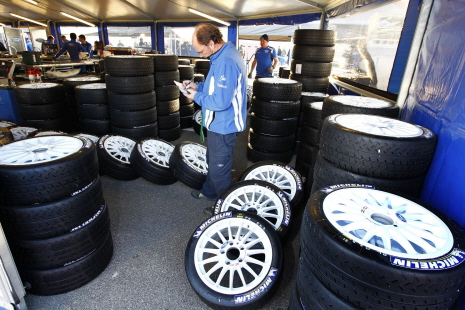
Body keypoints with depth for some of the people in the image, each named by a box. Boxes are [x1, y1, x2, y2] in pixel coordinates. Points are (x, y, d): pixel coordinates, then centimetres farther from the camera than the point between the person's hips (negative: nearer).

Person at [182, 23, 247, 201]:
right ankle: (209, 192, 48)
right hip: (218, 124, 11)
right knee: (213, 162, 26)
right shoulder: (222, 56, 8)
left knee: (219, 169, 6)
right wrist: (198, 86, 7)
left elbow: (220, 102, -30)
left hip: (223, 126, -11)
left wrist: (197, 97, -14)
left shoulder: (226, 62, -27)